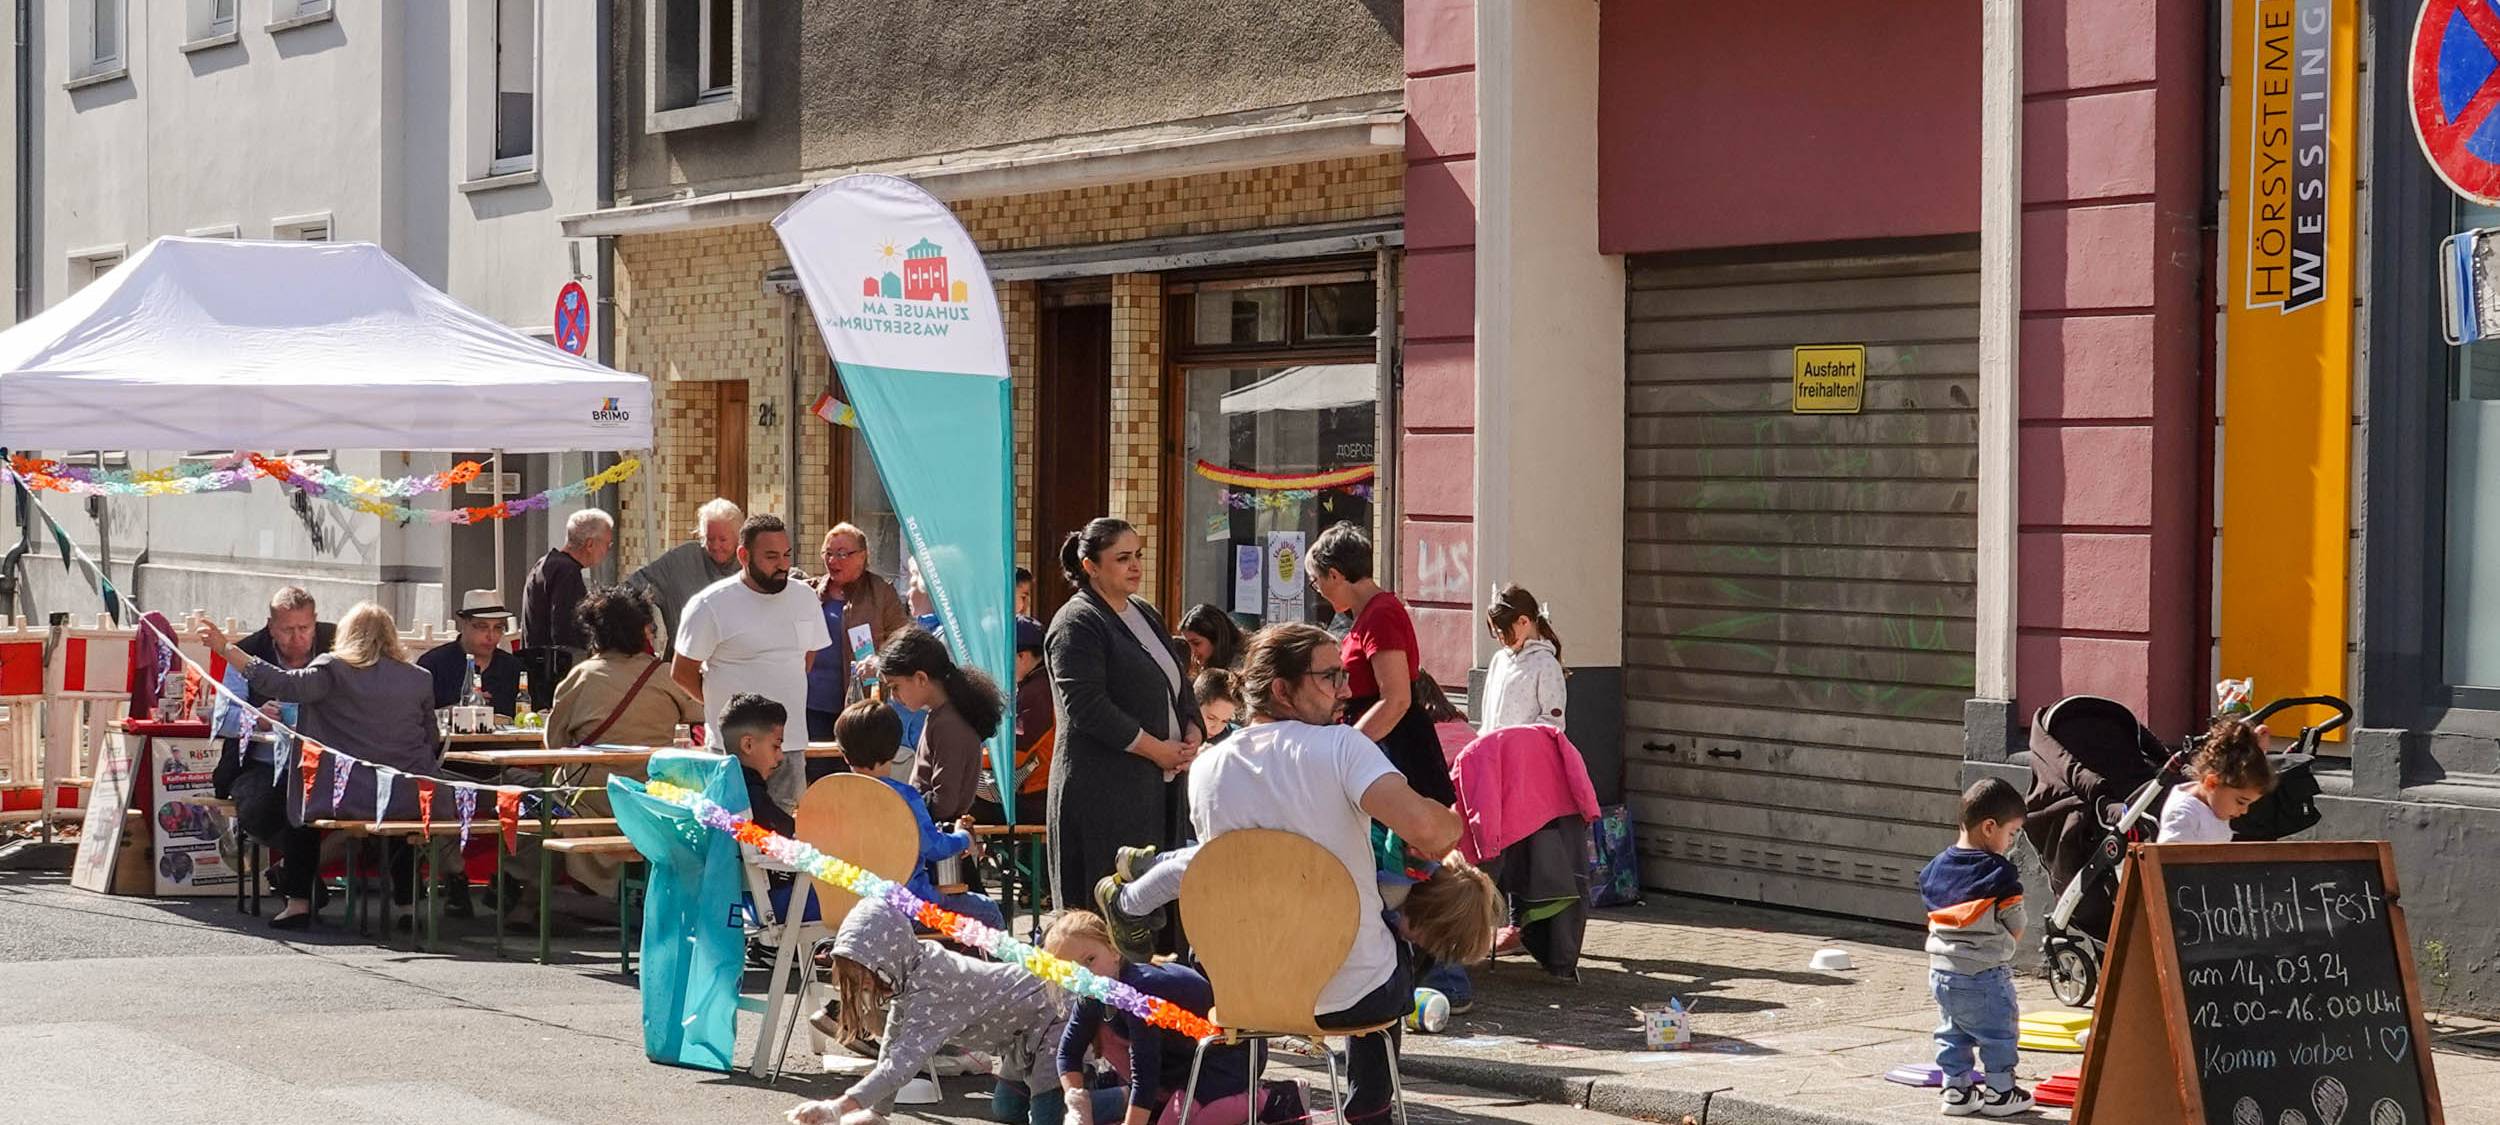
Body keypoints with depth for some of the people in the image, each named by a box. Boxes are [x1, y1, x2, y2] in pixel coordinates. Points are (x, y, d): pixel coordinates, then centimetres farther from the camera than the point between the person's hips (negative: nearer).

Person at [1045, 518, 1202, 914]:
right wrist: (1155, 748, -16)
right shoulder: (1077, 624, -9)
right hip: (1104, 789, -8)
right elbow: (1087, 706, -18)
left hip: (1160, 782, 8)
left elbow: (1177, 686, 25)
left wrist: (1193, 731, 4)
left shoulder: (1144, 615, 19)